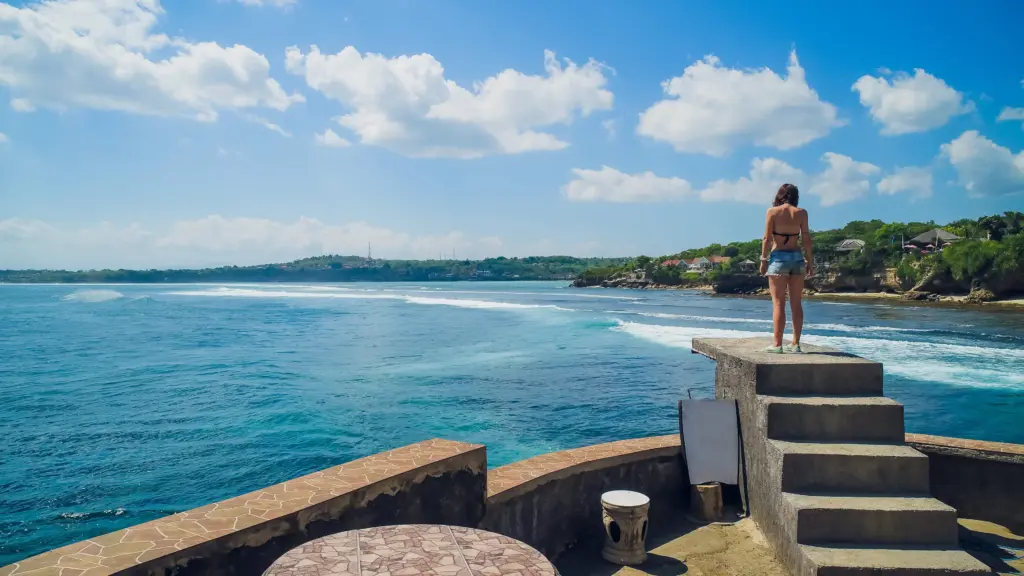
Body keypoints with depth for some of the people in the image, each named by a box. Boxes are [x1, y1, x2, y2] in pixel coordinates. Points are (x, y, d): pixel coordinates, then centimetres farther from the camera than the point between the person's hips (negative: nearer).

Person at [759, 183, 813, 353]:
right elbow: (806, 239, 3)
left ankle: (777, 344, -5)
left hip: (778, 258, -3)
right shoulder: (801, 213, 4)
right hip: (797, 258, 3)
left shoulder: (773, 211, -2)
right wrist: (809, 261, 8)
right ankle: (795, 344, 10)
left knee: (778, 303, -2)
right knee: (796, 304, 8)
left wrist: (763, 260, 0)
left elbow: (767, 238, -5)